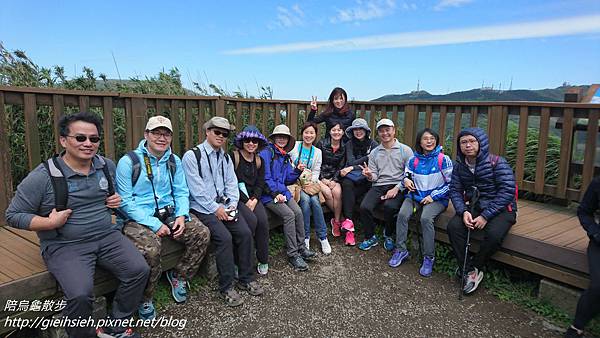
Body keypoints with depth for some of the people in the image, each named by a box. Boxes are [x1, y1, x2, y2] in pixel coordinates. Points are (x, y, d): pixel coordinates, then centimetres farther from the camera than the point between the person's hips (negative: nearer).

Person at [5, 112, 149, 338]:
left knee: (139, 270, -15)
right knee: (80, 295, -27)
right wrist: (50, 223, -15)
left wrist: (117, 201, 4)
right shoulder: (43, 177, -9)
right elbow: (13, 215, -1)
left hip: (107, 236, 5)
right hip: (64, 245, -4)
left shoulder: (107, 166, 6)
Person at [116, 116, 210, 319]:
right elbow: (125, 201, -11)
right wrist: (154, 224, -19)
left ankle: (179, 276, 10)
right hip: (138, 218, -5)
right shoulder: (128, 161, -7)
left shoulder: (174, 161, 11)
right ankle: (144, 300, -5)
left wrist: (181, 215, -10)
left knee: (202, 234, -15)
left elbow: (181, 192, 11)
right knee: (151, 249, -33)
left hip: (169, 213, 5)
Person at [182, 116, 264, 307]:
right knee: (224, 237, -25)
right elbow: (196, 189, -11)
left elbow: (232, 184, 11)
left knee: (245, 233, -14)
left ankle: (246, 279, 4)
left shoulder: (226, 158, 18)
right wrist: (215, 209, -15)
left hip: (224, 205, 6)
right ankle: (226, 288, -11)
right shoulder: (192, 156, -3)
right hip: (202, 208, -6)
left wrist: (232, 205, -6)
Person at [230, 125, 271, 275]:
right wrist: (246, 200, -14)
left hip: (253, 198, 5)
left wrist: (254, 199, -9)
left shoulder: (259, 161, 13)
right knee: (252, 220, -28)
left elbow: (260, 184, 10)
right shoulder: (234, 156, -5)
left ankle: (263, 261, -6)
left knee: (263, 220, -22)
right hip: (237, 199, -4)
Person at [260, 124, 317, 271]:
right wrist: (276, 193, -17)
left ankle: (301, 247, -4)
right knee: (289, 215, -23)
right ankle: (292, 254, -15)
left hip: (282, 191, 7)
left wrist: (297, 170, 0)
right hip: (268, 194, -7)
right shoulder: (266, 153, -6)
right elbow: (265, 178, -12)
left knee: (298, 212, -16)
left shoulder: (285, 156, 19)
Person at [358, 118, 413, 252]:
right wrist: (370, 175, -11)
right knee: (364, 207, -24)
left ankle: (388, 235, -3)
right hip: (378, 186, 3)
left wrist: (397, 188, -14)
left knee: (390, 206, -33)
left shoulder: (405, 150, 4)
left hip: (398, 187, -3)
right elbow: (374, 176, 13)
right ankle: (370, 237, 1)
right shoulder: (374, 153, 17)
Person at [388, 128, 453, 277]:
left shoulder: (443, 159, -4)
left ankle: (429, 257, -15)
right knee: (402, 214, -23)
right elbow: (407, 175, 20)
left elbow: (451, 183, -4)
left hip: (437, 198, -4)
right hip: (415, 195, 4)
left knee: (426, 218, -31)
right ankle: (401, 250, -8)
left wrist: (433, 196, -11)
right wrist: (406, 180, -6)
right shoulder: (413, 160, 7)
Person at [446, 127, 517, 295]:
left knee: (493, 234, -34)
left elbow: (507, 190, -19)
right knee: (453, 226, -22)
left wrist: (486, 216, -23)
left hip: (501, 209, -4)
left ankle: (473, 267, -8)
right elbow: (455, 190, 1)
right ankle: (471, 272, -13)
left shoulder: (497, 163, -14)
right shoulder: (459, 166, 2)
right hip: (474, 207, 5)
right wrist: (464, 211, -19)